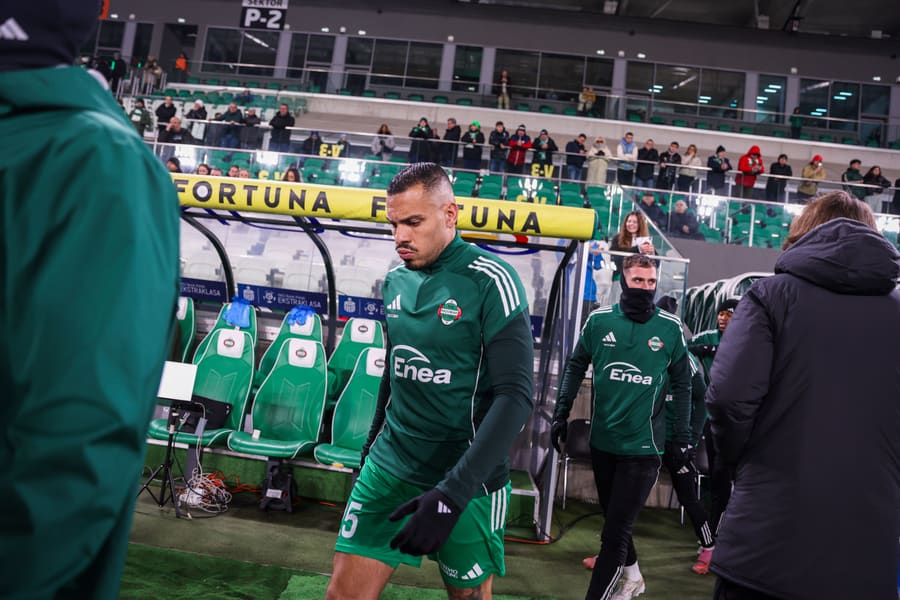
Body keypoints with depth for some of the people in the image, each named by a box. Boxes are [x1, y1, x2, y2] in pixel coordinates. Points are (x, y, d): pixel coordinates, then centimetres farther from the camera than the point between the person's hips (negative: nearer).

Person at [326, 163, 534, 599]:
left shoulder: (490, 282, -15)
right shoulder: (396, 280, 4)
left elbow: (516, 396, -20)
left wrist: (452, 491, -26)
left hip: (466, 480, -4)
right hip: (389, 467, 5)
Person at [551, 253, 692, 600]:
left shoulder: (670, 328, -6)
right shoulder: (599, 320, -2)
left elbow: (682, 385, 3)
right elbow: (576, 367, 7)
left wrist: (681, 438, 3)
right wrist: (561, 414, 4)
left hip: (642, 446, -3)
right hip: (602, 441, 3)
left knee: (614, 532, -4)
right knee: (614, 520, 20)